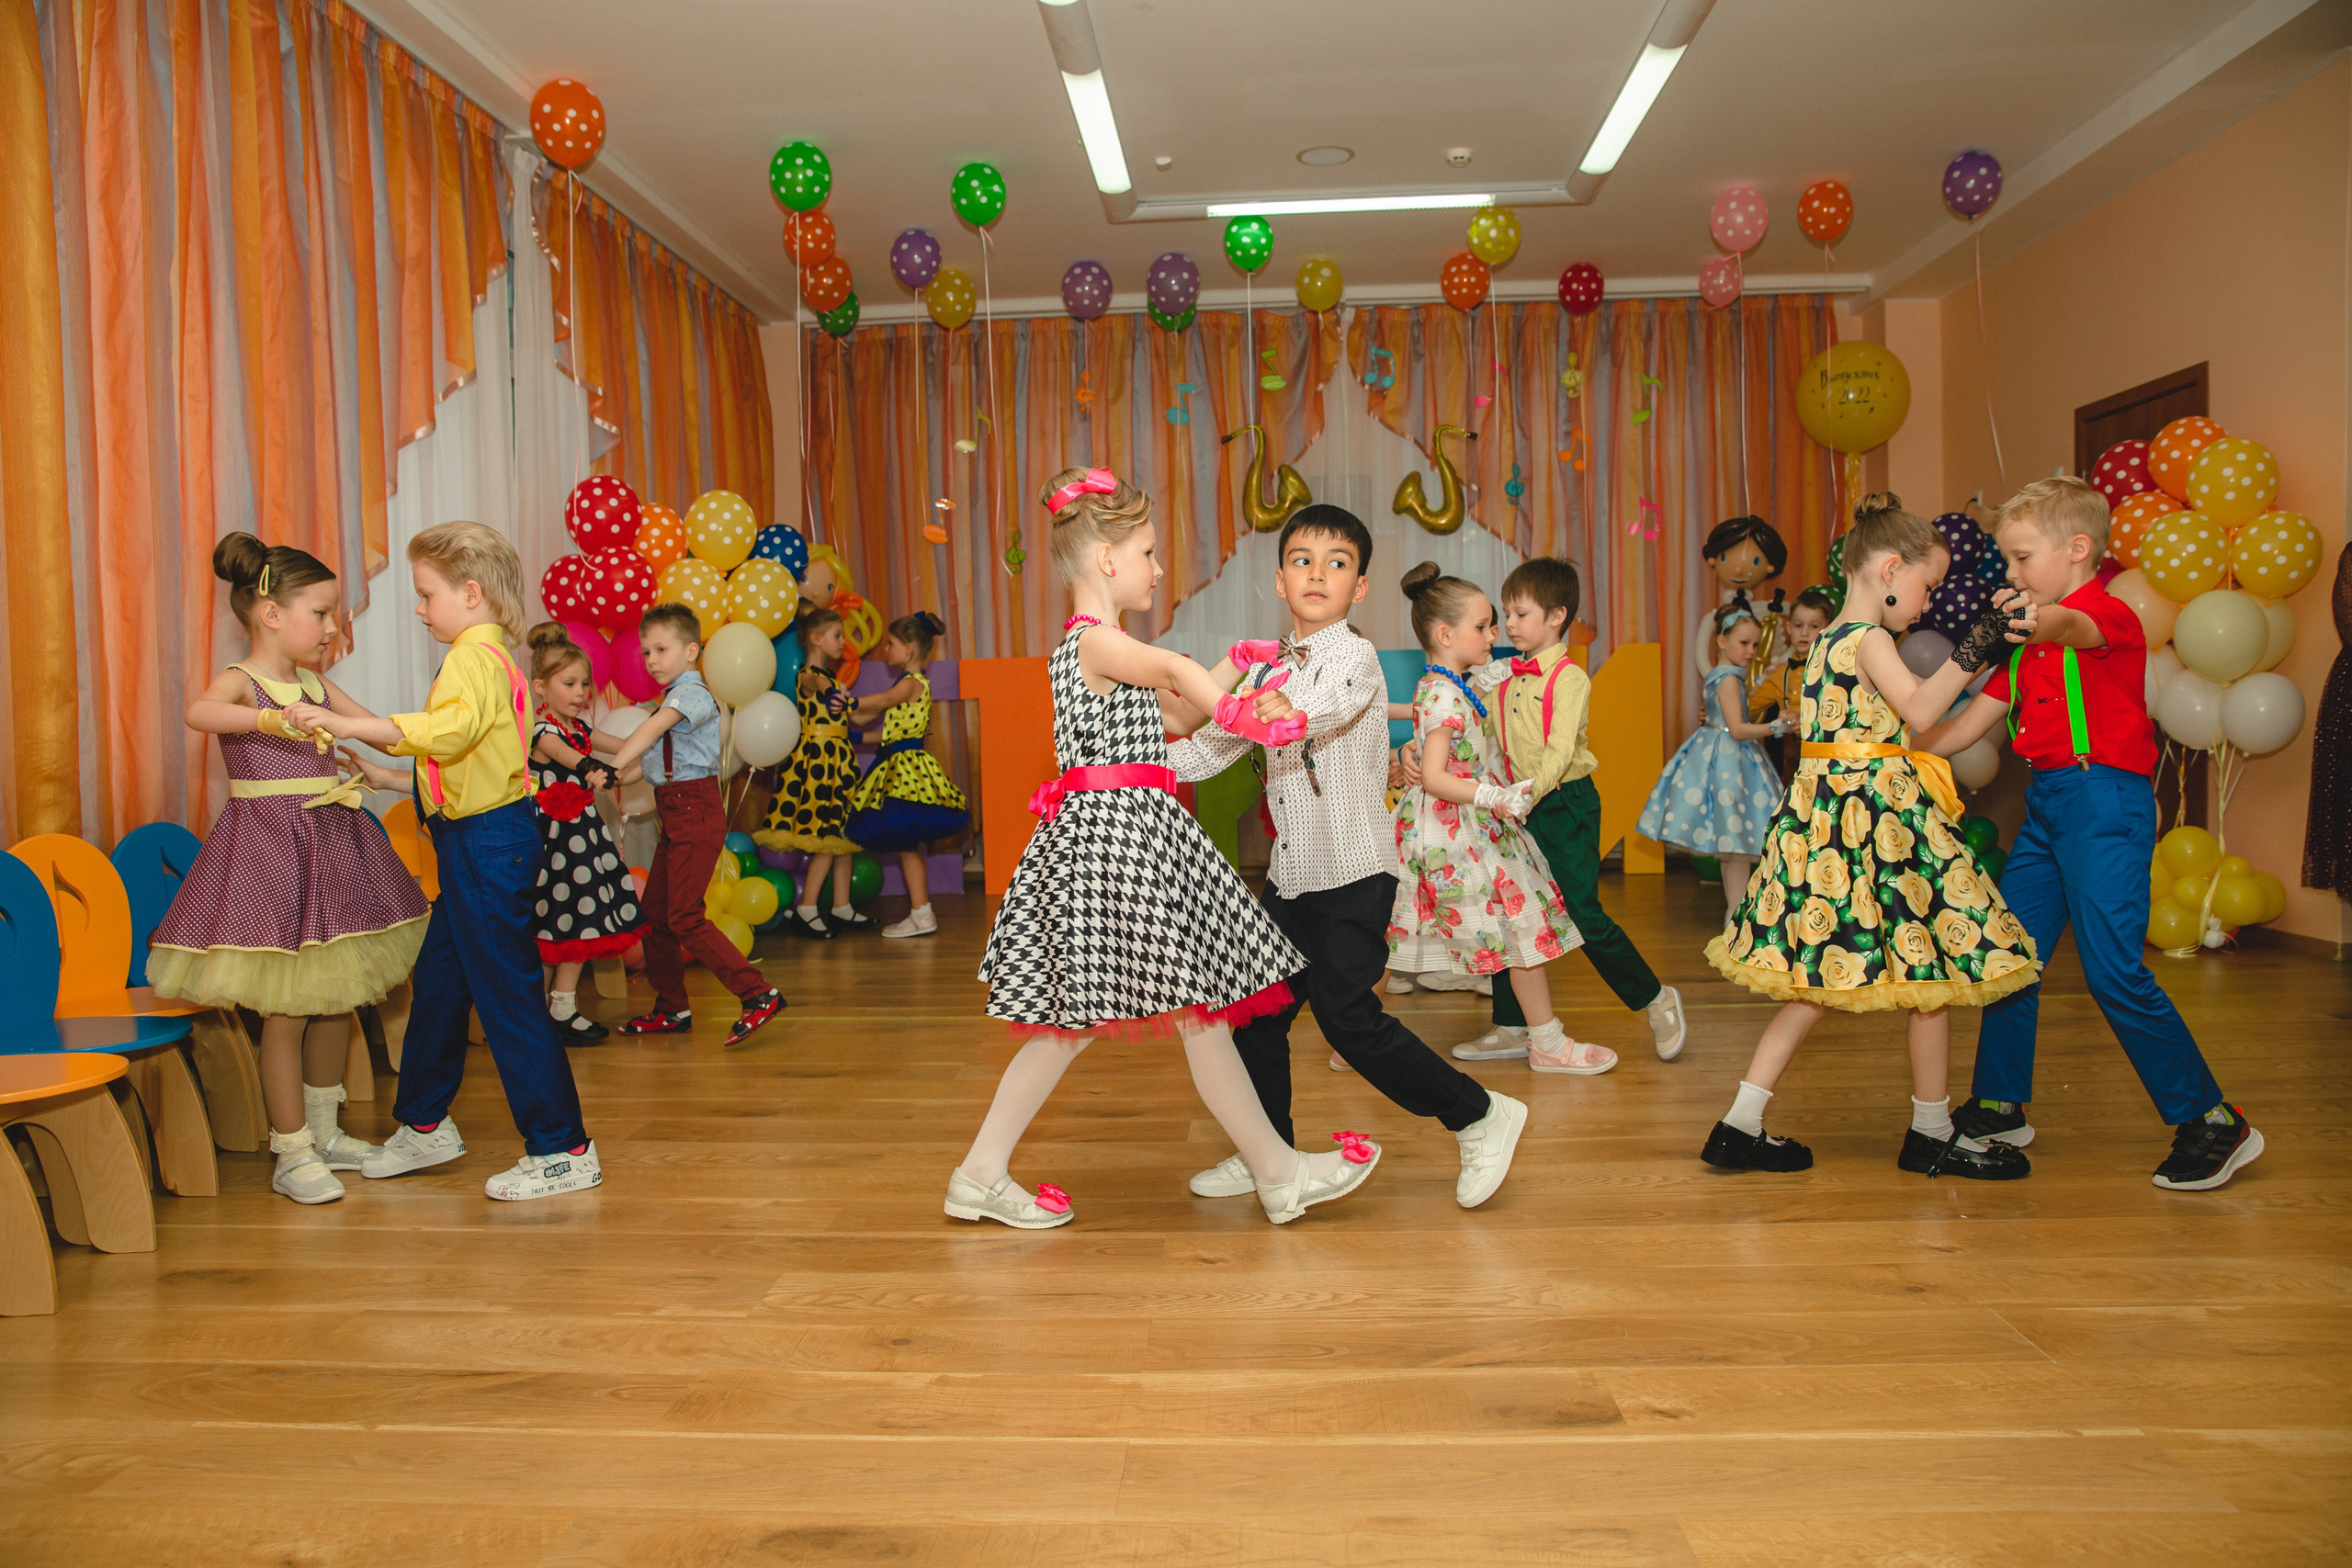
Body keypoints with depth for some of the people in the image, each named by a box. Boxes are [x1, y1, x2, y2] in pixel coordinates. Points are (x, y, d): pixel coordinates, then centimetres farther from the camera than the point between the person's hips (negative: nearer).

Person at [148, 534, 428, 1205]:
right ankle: (291, 1155, 10)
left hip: (330, 843, 7)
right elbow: (199, 712, -31)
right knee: (286, 1009, -2)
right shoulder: (239, 682, -9)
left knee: (336, 996, 14)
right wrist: (270, 719, -45)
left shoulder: (317, 684, 11)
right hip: (269, 845, -7)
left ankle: (323, 1131, 30)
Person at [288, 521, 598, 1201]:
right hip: (483, 841, 10)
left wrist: (346, 725, -38)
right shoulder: (490, 655, 17)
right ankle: (424, 1126, 34)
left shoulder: (474, 657, -16)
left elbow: (448, 728, -36)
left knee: (507, 992, -5)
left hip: (486, 840, -10)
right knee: (438, 981, 19)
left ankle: (563, 1150, 2)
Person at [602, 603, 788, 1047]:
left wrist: (612, 767, -36)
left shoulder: (693, 694, -11)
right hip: (676, 814, 10)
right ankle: (671, 1010, 22)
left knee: (684, 917, -13)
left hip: (696, 809, -10)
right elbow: (648, 753, 23)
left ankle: (758, 994, -11)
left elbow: (652, 729, -28)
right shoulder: (672, 700, 19)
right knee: (654, 912, 12)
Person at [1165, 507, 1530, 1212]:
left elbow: (1299, 718, -32)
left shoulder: (1355, 658, -12)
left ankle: (1480, 1116, 9)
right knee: (1259, 1009, 10)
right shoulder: (1270, 665, 11)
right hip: (1291, 873, 7)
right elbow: (1212, 747, 10)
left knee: (1347, 1015, -9)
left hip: (1353, 871, -7)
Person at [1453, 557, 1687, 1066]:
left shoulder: (1569, 679, -11)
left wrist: (1527, 795, -35)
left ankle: (1657, 1000, 14)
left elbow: (1559, 752, -21)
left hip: (1565, 805, -7)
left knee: (1582, 914, -7)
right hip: (1521, 807, 7)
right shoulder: (1507, 680, 10)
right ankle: (1511, 1028, 16)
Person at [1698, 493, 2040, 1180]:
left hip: (1824, 811, 9)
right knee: (1929, 970, 5)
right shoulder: (1869, 639, -11)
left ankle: (1741, 1125, 7)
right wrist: (1972, 651, -22)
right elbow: (1919, 708, -24)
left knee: (1817, 977, 10)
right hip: (1878, 812, -9)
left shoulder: (1825, 640, 16)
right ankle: (1932, 1133, 18)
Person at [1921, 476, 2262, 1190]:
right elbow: (1968, 724, 19)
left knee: (2115, 971, -11)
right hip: (2047, 803, 9)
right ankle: (2000, 1105, 23)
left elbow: (2076, 628, -35)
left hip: (2104, 798, -8)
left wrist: (2042, 621, -56)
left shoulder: (2109, 613, -8)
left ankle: (2214, 1123, 3)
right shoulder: (2028, 643, 18)